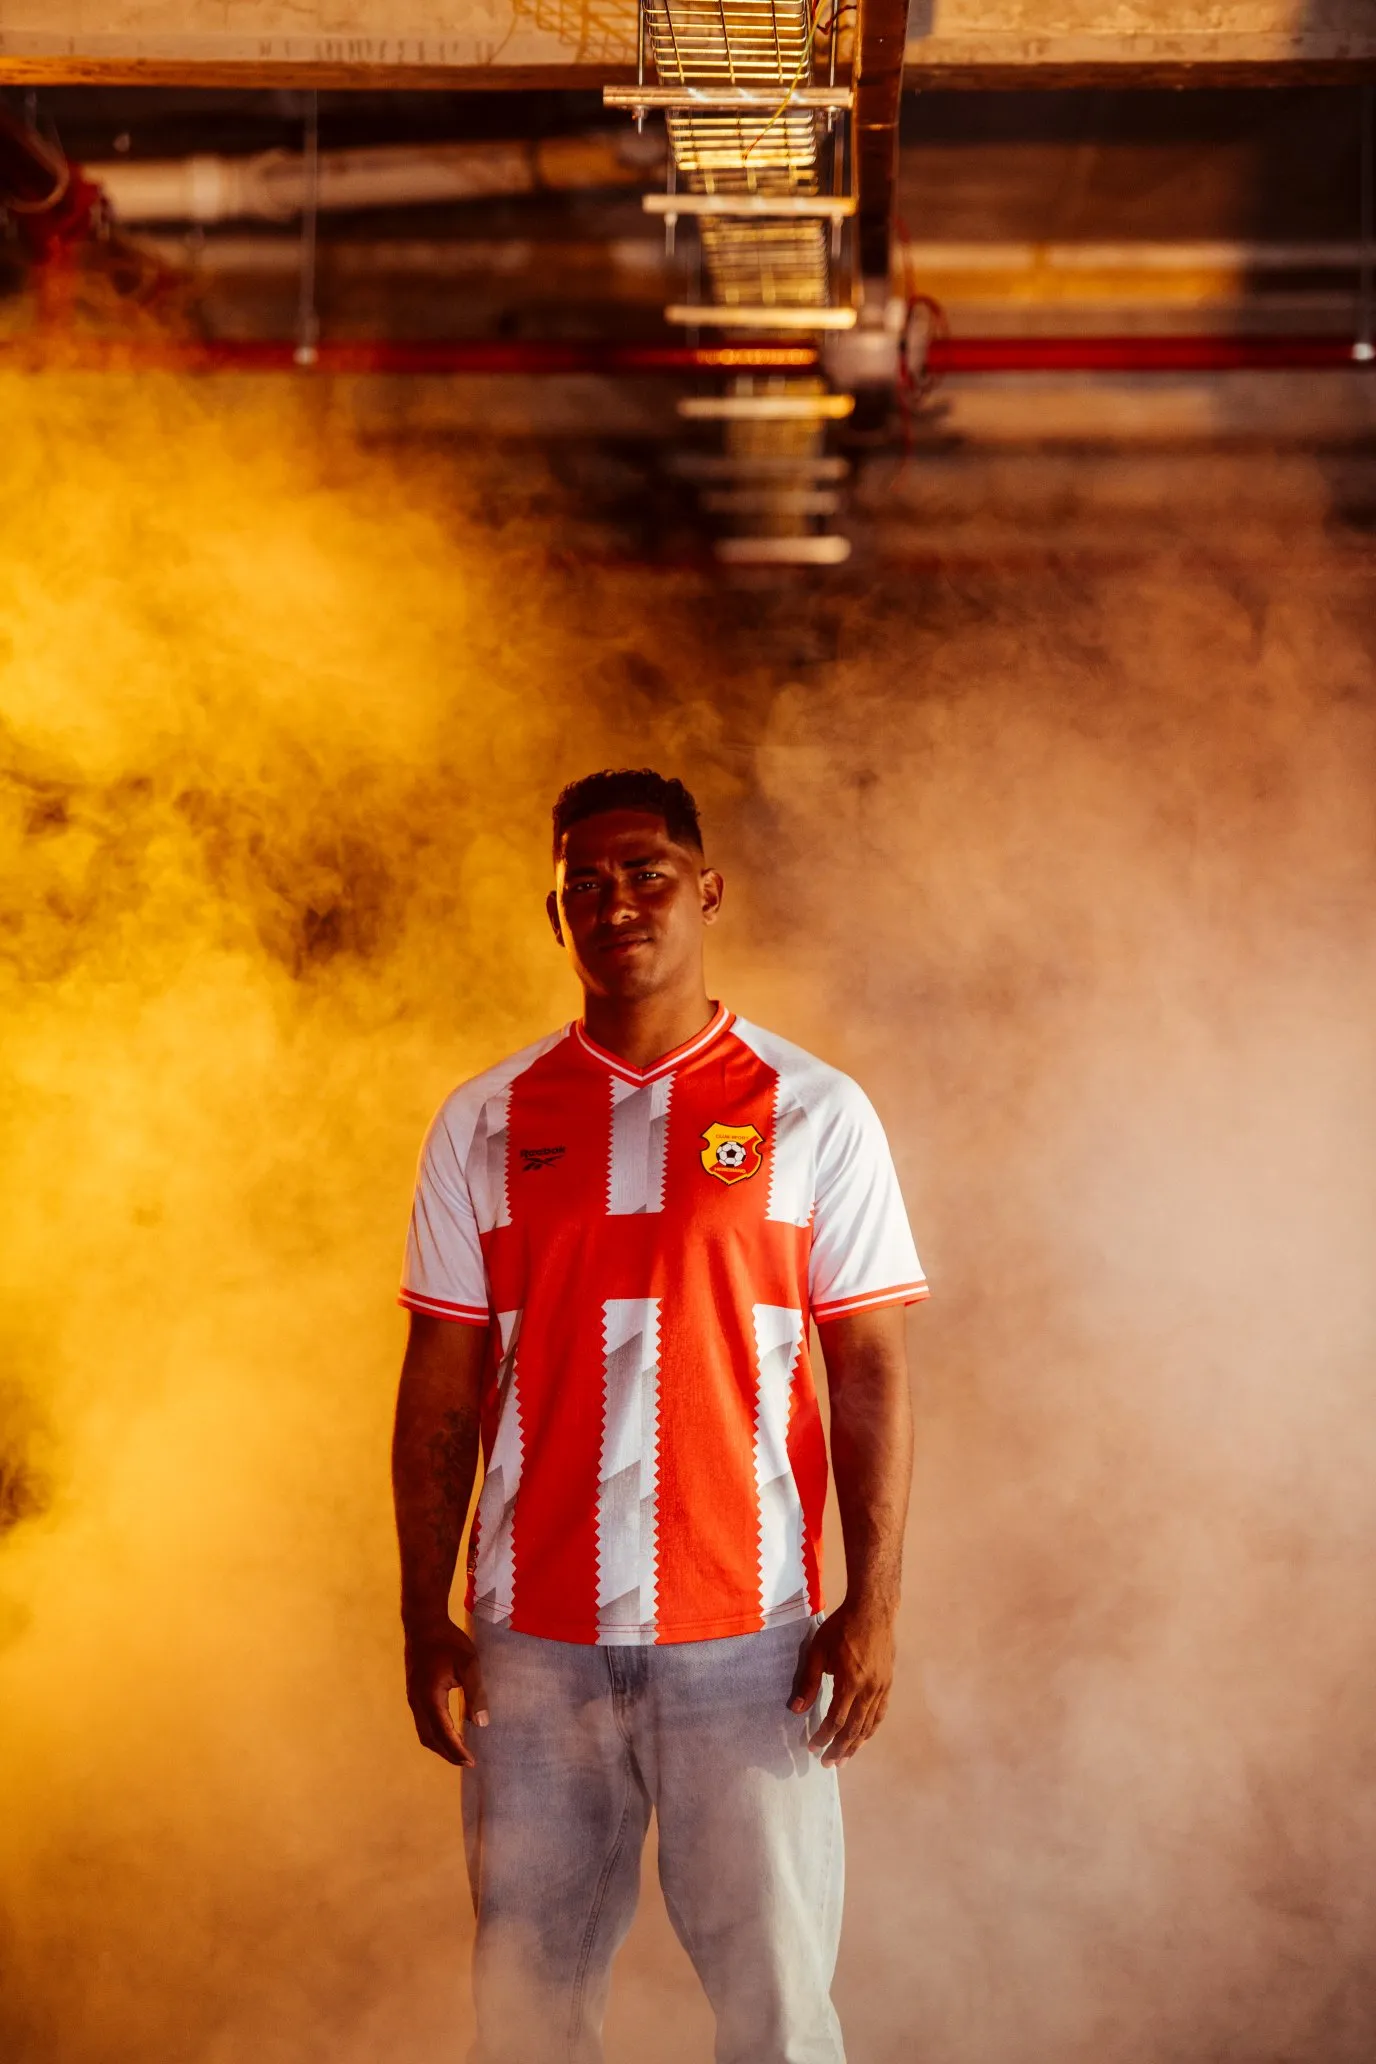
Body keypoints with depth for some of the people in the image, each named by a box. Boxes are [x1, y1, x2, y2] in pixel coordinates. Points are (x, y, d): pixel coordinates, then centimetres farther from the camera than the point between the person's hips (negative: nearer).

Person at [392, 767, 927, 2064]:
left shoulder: (814, 1115, 3)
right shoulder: (486, 1124, 8)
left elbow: (870, 1374, 2)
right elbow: (440, 1386, 9)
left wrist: (873, 1605, -5)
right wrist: (423, 1617, 3)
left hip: (748, 1634, -2)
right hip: (532, 1638, 2)